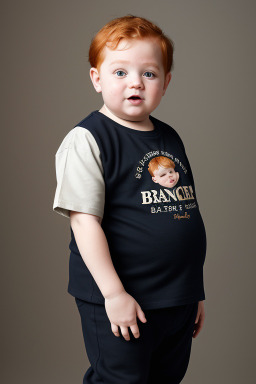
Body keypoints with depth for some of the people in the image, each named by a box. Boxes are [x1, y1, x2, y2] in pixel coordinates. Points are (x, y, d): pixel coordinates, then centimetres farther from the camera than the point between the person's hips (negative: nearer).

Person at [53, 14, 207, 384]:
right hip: (119, 301, -6)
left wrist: (195, 291, 17)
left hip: (179, 298, 7)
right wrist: (114, 293, -19)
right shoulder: (87, 139, -11)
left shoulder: (170, 139, 10)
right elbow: (84, 219, -16)